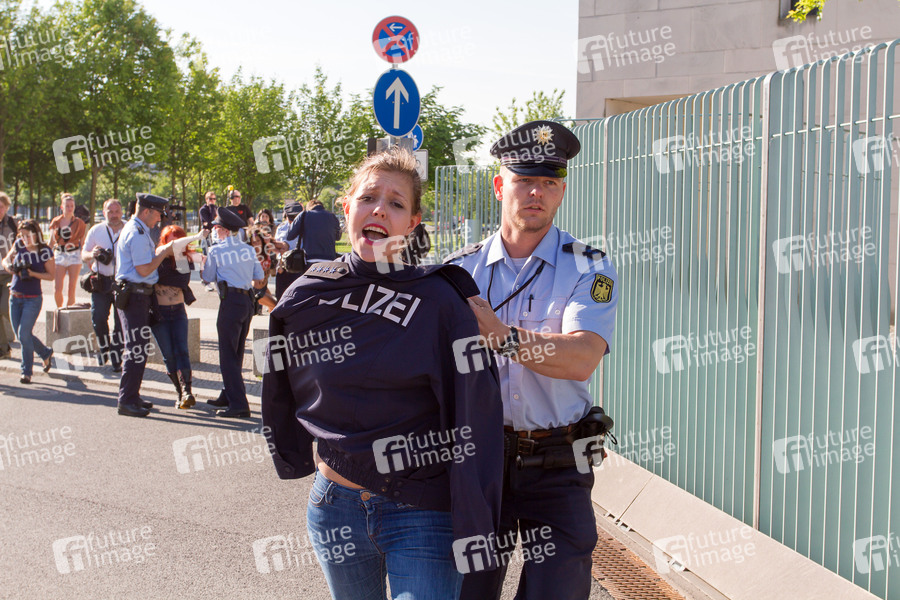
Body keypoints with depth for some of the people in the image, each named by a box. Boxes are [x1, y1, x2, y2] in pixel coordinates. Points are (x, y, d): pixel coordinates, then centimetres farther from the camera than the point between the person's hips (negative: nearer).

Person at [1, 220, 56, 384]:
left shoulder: (45, 251, -10)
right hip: (15, 297, 6)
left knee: (24, 333, -11)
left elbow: (51, 275, -5)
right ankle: (45, 353, 35)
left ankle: (27, 372, 1)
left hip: (32, 299, -6)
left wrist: (32, 273, -18)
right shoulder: (19, 245, 2)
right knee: (20, 335, 11)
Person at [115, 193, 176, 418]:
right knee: (136, 349, -8)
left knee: (136, 348, 17)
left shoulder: (131, 229, 17)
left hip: (133, 294, 11)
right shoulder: (138, 234, -17)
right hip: (135, 295, -11)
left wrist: (159, 252, 13)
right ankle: (127, 401, -5)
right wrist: (163, 253, -9)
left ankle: (131, 397, 25)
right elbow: (144, 270, -20)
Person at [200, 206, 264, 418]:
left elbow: (208, 278, 6)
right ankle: (228, 396, 29)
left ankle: (238, 404, -10)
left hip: (230, 301, -7)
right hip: (248, 301, 7)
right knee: (237, 352, 17)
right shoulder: (248, 249, 9)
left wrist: (202, 265, 26)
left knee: (228, 355, -4)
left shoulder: (216, 251, -5)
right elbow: (259, 277, 13)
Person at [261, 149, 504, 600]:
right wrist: (293, 460, 21)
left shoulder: (438, 300, -12)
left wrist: (473, 531, -15)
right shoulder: (305, 297, 1)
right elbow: (282, 392, 18)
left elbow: (475, 412, -13)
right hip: (335, 506, 4)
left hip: (420, 512, -4)